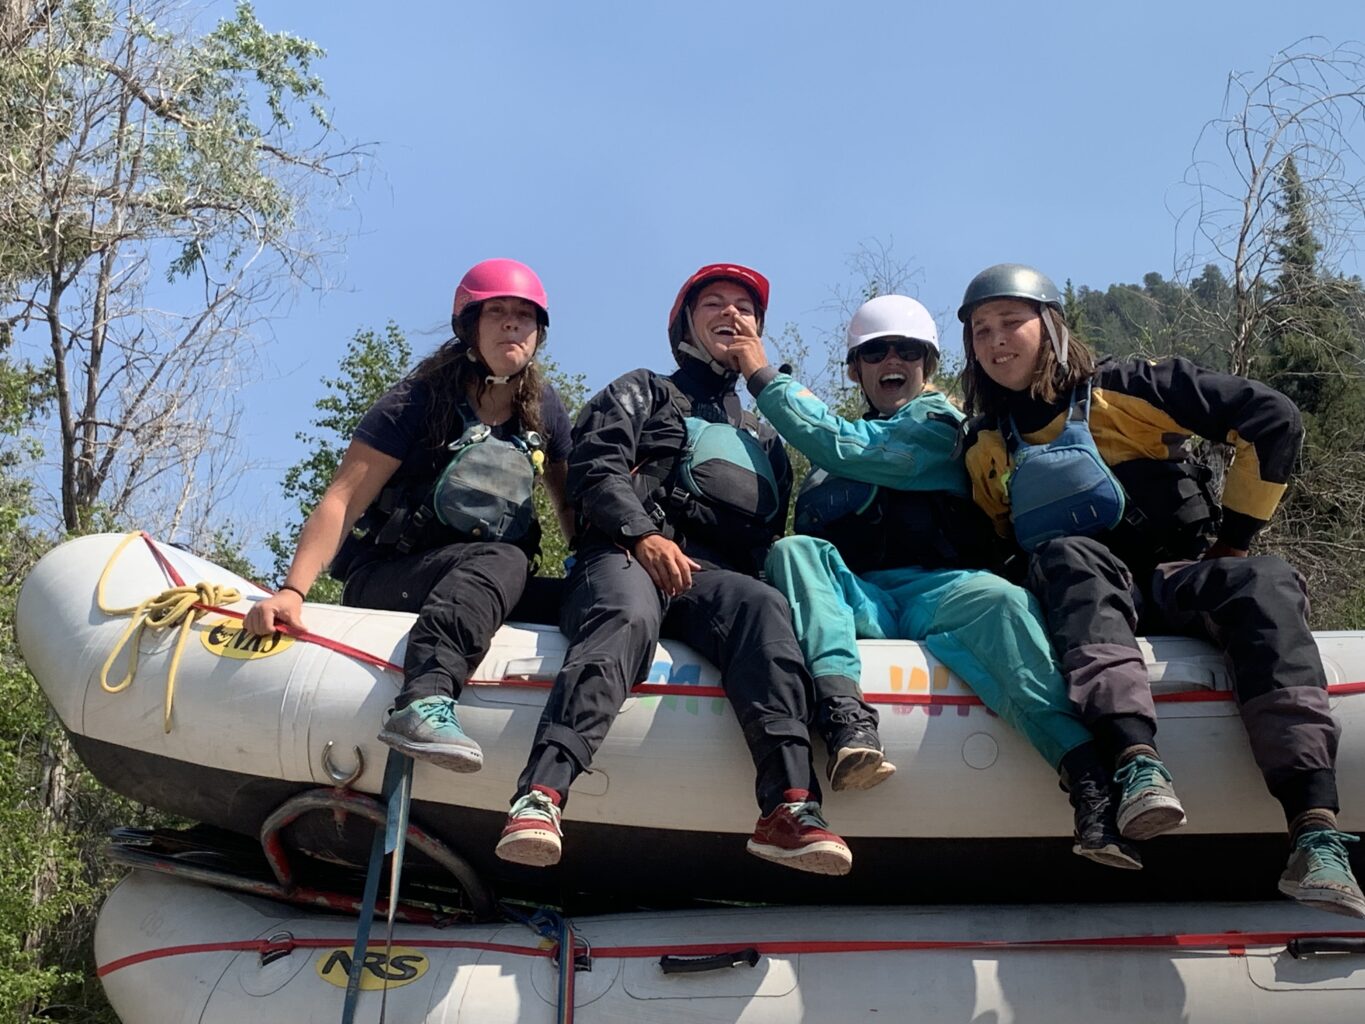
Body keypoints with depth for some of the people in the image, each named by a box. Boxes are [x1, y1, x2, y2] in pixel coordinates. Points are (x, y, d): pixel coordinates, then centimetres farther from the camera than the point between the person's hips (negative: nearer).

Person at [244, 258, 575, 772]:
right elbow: (343, 499, -16)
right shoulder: (420, 401, -9)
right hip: (382, 580, -5)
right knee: (501, 561, -36)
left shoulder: (544, 410, 6)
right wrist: (292, 589, -29)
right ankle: (425, 699, -56)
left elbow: (571, 504, 15)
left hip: (476, 591, 6)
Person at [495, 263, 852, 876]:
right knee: (629, 617, -39)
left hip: (714, 573, 3)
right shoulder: (643, 393, 23)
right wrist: (643, 534, -11)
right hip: (624, 556, -3)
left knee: (763, 607, -33)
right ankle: (540, 797, -55)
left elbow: (770, 534, 32)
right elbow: (595, 465, 6)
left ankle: (788, 808, -48)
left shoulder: (764, 440, 36)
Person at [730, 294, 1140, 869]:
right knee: (791, 550, -28)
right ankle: (846, 716, -50)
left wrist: (764, 377, 6)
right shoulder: (827, 467, 34)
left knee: (1000, 602, -36)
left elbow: (847, 450, 0)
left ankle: (1091, 780, -51)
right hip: (854, 601, 3)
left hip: (937, 591, -3)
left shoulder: (939, 422, 16)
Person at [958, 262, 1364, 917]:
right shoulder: (985, 450, 12)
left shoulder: (1128, 390, 2)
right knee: (1065, 555, -33)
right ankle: (1137, 760, -56)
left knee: (1266, 584, -33)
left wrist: (1234, 536, -2)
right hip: (1088, 596, 1)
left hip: (1179, 582, -1)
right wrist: (1014, 585, -2)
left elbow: (1271, 420, -1)